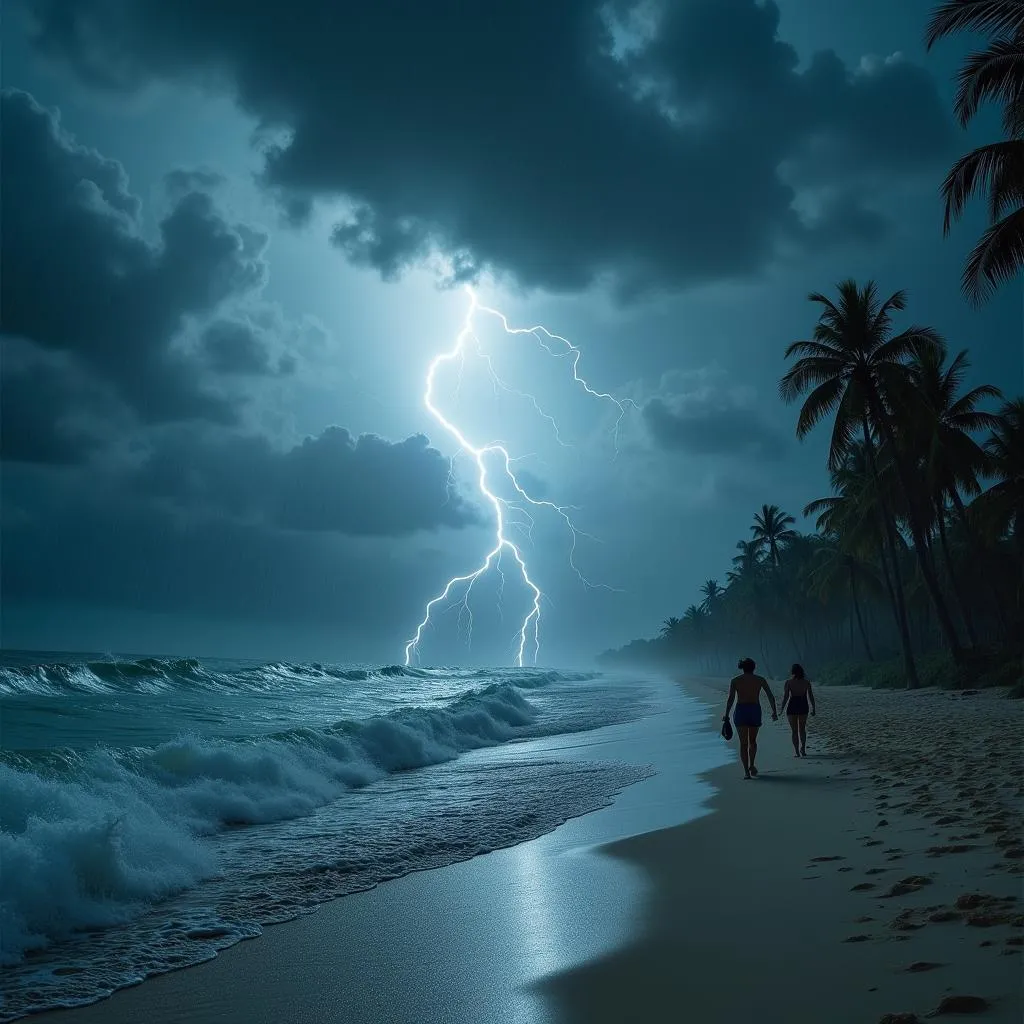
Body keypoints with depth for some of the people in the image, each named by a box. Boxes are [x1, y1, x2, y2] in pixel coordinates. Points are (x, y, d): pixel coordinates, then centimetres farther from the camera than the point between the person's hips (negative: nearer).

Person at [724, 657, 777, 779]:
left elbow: (730, 699, -5)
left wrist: (726, 715, -4)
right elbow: (771, 696, 1)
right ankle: (751, 765, 7)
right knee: (753, 740, 21)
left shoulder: (735, 681, 2)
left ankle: (746, 771, -5)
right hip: (755, 711, 1)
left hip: (740, 711, -1)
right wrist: (774, 712, 7)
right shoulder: (760, 680, 5)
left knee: (743, 743, 3)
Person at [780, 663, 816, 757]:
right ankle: (803, 749, 14)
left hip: (792, 707, -2)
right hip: (803, 707, 2)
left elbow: (785, 696, -10)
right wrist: (813, 708, 9)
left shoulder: (789, 682, -7)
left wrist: (782, 708, -4)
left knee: (795, 731, 6)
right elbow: (811, 696, 1)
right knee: (802, 729, 19)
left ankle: (797, 752, 2)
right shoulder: (806, 682, 0)